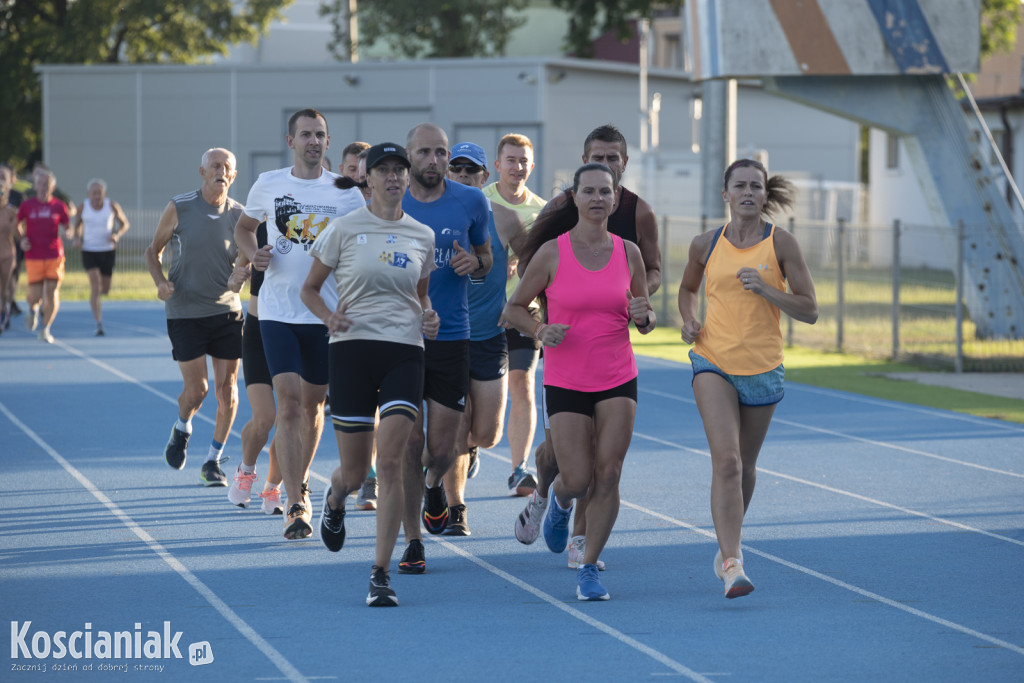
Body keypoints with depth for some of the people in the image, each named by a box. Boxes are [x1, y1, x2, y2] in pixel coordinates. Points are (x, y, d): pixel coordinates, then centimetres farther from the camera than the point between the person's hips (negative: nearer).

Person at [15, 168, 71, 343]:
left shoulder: (59, 206, 3)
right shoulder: (26, 205, 2)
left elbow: (67, 227, 11)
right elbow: (17, 225, 16)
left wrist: (65, 233, -13)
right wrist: (22, 240, -1)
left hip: (55, 256, 1)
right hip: (33, 257, 0)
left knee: (52, 293, -7)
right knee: (35, 295, -4)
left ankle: (45, 330, 7)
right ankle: (33, 309, 34)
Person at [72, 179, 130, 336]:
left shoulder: (112, 206, -6)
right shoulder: (83, 207, -5)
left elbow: (125, 223, 5)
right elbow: (77, 224, 12)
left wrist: (117, 235, -14)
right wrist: (77, 238, -7)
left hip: (108, 251, 2)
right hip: (89, 251, -2)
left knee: (105, 290, 8)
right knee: (95, 283, -19)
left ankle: (93, 299, 47)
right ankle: (98, 324, -19)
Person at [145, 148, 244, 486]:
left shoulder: (240, 214, 1)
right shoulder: (178, 208, -5)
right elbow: (153, 250, 6)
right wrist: (160, 281, -12)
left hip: (227, 309, 2)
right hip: (185, 310, -2)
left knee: (227, 388, 0)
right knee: (196, 388, -6)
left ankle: (213, 461, 13)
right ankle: (181, 429, 29)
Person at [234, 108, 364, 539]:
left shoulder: (347, 193, 0)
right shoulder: (268, 184, 3)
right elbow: (244, 227, 18)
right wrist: (253, 254, -4)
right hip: (278, 310, -1)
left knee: (313, 405, 13)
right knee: (288, 404, -12)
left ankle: (300, 484, 36)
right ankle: (295, 506, -13)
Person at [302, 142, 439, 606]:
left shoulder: (422, 236, 10)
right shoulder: (345, 229, 1)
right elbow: (310, 289, 9)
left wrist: (429, 317, 2)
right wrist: (329, 317, -11)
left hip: (405, 352, 1)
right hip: (353, 348, -1)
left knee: (390, 462, -13)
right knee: (355, 472, 3)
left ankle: (381, 574, -9)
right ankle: (334, 498, 44)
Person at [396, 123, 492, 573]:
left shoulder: (471, 202, 2)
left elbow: (486, 257, 15)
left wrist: (474, 263, -8)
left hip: (450, 338, 1)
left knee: (441, 448, 0)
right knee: (408, 441, -5)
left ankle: (434, 485, 37)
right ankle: (412, 542, 7)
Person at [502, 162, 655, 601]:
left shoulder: (628, 253, 2)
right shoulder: (551, 253, -6)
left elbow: (646, 322, 11)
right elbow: (514, 308, 2)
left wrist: (643, 315, -12)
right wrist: (541, 330, -18)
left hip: (618, 380, 2)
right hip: (565, 381, -2)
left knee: (608, 476, -7)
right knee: (578, 480, -3)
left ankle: (589, 568, 7)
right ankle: (560, 500, 36)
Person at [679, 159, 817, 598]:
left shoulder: (781, 244, -3)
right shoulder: (706, 245, 2)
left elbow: (809, 310, -4)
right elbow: (688, 287, 21)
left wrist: (765, 289, -18)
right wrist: (689, 321, 1)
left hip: (763, 368, 1)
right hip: (713, 363, -1)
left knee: (745, 466, 14)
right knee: (726, 460, -18)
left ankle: (728, 545, 39)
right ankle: (732, 563, -24)